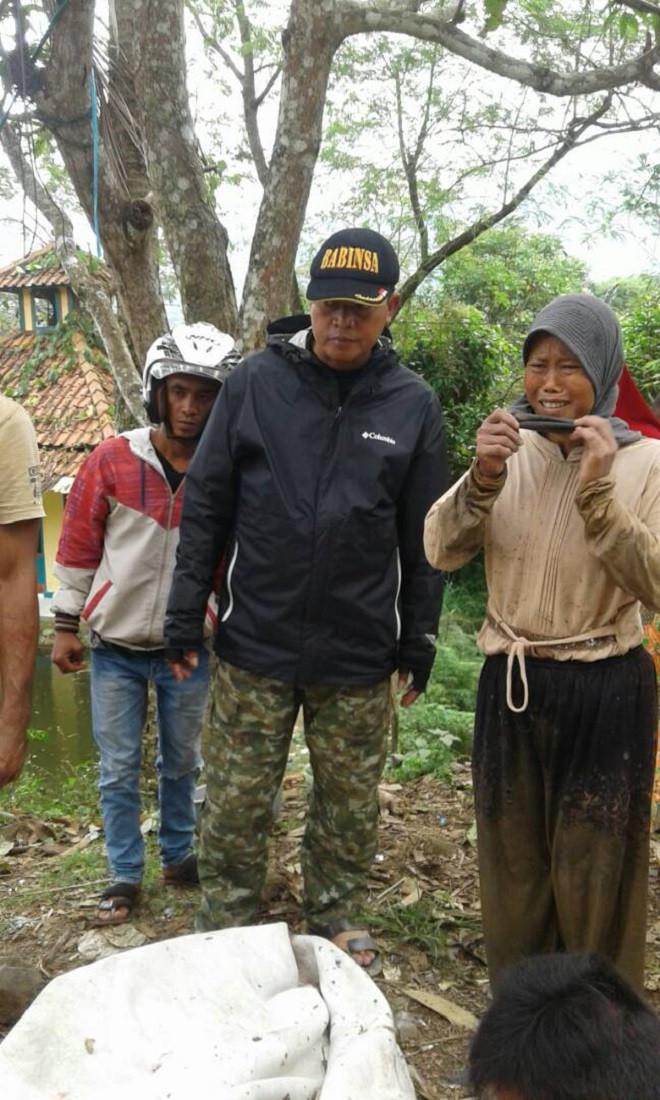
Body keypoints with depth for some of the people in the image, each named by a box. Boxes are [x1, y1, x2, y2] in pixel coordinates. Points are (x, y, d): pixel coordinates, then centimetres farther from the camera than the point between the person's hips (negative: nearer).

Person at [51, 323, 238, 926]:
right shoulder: (110, 462, -10)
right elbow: (77, 547, -2)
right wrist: (66, 625, 0)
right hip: (116, 649, 0)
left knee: (182, 764, 16)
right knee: (119, 770, 8)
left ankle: (179, 858, 35)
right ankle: (125, 876, 23)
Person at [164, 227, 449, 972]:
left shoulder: (414, 405, 1)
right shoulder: (255, 382, -2)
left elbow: (422, 539, 6)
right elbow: (205, 505, 1)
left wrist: (418, 640, 6)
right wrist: (185, 615, -1)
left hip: (360, 657, 1)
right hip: (255, 643, 0)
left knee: (350, 805, 13)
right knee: (235, 802, 9)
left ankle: (336, 921, 34)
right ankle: (224, 931, 28)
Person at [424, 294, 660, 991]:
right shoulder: (510, 449, 2)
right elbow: (441, 553, -4)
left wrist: (597, 492, -27)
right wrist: (482, 480, -20)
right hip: (510, 687, 4)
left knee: (593, 884, 10)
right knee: (512, 873, 17)